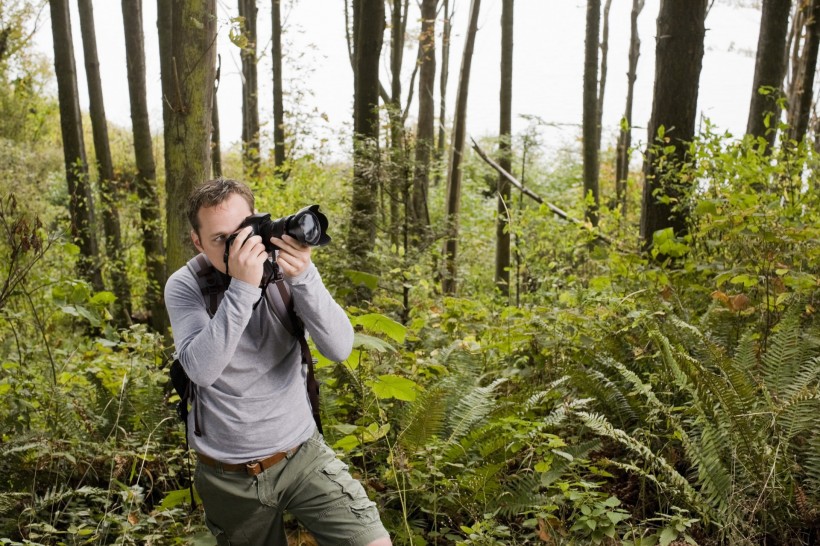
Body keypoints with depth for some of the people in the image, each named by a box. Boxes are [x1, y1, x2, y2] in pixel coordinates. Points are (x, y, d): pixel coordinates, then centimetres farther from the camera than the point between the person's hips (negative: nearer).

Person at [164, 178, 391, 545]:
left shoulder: (284, 268, -8)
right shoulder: (185, 287, -11)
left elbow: (340, 349, -17)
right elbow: (201, 370, -27)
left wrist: (303, 277, -30)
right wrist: (243, 287, -33)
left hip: (303, 454, 0)